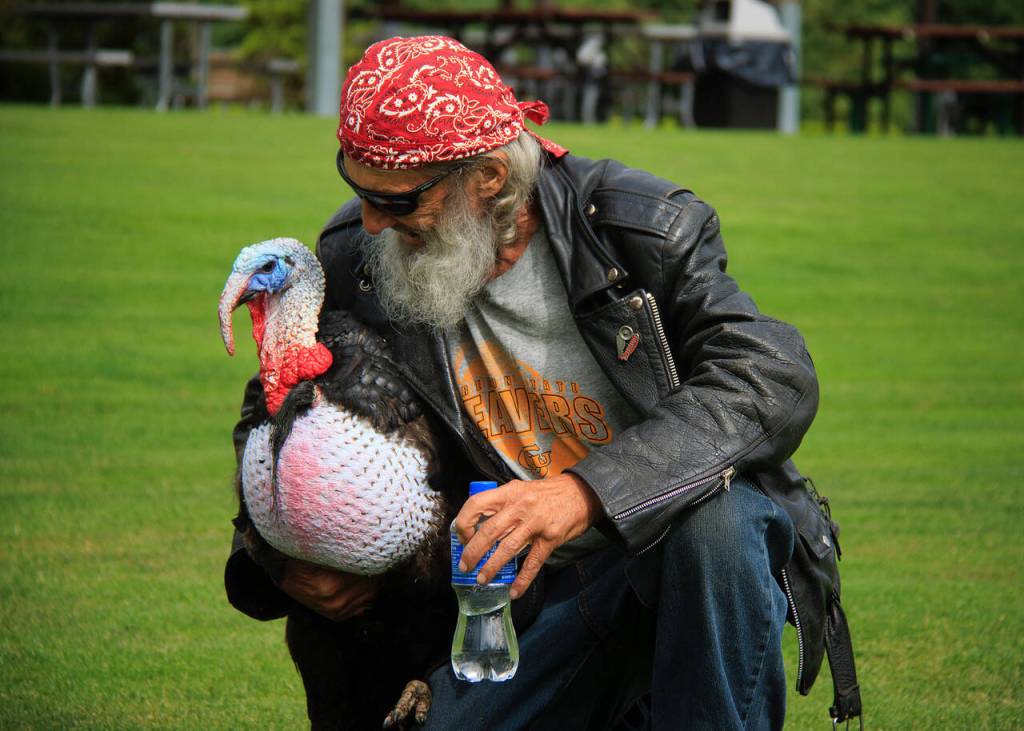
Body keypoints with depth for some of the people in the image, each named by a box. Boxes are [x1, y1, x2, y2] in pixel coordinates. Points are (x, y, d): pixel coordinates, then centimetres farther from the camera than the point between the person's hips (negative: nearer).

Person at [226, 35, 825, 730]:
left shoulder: (643, 227, -17)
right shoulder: (355, 259, -5)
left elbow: (777, 379, -30)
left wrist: (586, 491, -42)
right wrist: (281, 561, -8)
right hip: (546, 588, 4)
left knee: (714, 517, -37)